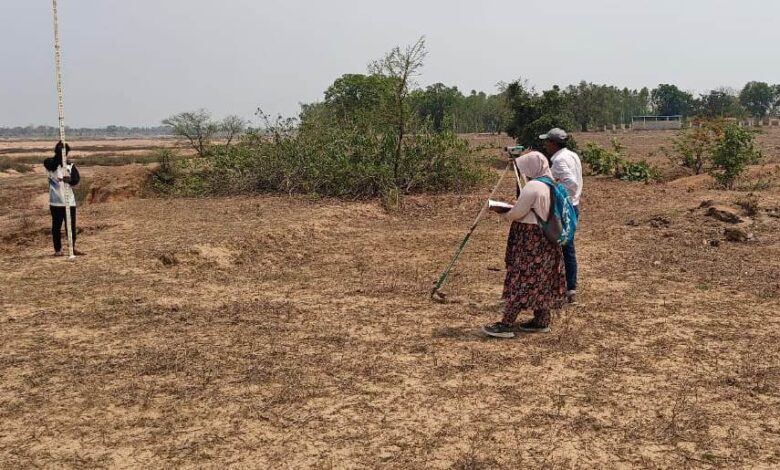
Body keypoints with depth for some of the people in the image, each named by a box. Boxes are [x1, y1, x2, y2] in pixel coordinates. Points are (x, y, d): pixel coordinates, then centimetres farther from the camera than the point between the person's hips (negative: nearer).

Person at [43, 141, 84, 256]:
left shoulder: (71, 166, 8)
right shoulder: (50, 164, 1)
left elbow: (76, 179, -6)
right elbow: (49, 163, -23)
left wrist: (70, 179, -28)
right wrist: (58, 155, -34)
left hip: (69, 200, 3)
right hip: (56, 201, -3)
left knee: (71, 225, 7)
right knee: (56, 225, 1)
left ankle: (73, 248, 16)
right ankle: (58, 250, 8)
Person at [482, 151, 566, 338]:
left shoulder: (532, 187, -19)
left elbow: (517, 213, -15)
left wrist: (503, 213, 4)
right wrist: (512, 210, 13)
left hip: (530, 241, -9)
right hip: (545, 240, 9)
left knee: (521, 281, -8)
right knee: (540, 281, 14)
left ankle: (506, 325, -6)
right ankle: (541, 321, 21)